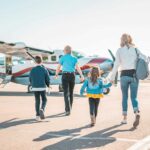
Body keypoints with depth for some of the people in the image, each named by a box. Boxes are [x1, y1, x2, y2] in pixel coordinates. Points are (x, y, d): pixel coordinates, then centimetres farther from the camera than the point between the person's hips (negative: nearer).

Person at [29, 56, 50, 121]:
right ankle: (42, 109, -16)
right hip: (42, 88, -2)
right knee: (44, 100, 13)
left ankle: (37, 115, 6)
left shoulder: (32, 70, 0)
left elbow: (30, 79, 5)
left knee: (37, 101, 10)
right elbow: (48, 79, -4)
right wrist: (48, 85, 16)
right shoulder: (44, 69, -5)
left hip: (35, 88, 2)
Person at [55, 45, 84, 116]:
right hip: (72, 76, 3)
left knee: (66, 93, -8)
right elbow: (77, 67, -9)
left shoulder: (62, 58, -1)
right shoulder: (74, 58, 5)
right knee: (71, 92, 19)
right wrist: (82, 76, -15)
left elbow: (58, 68, 4)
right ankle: (69, 109, 28)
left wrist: (56, 74, 23)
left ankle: (68, 110, -23)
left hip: (65, 76, -3)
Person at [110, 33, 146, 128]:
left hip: (124, 75, -1)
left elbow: (116, 65, -5)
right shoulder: (135, 49, 6)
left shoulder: (119, 50, 0)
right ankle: (137, 114, -21)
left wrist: (112, 77, -1)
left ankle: (125, 118, 14)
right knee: (134, 97, 5)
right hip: (134, 75, 1)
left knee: (125, 97, 12)